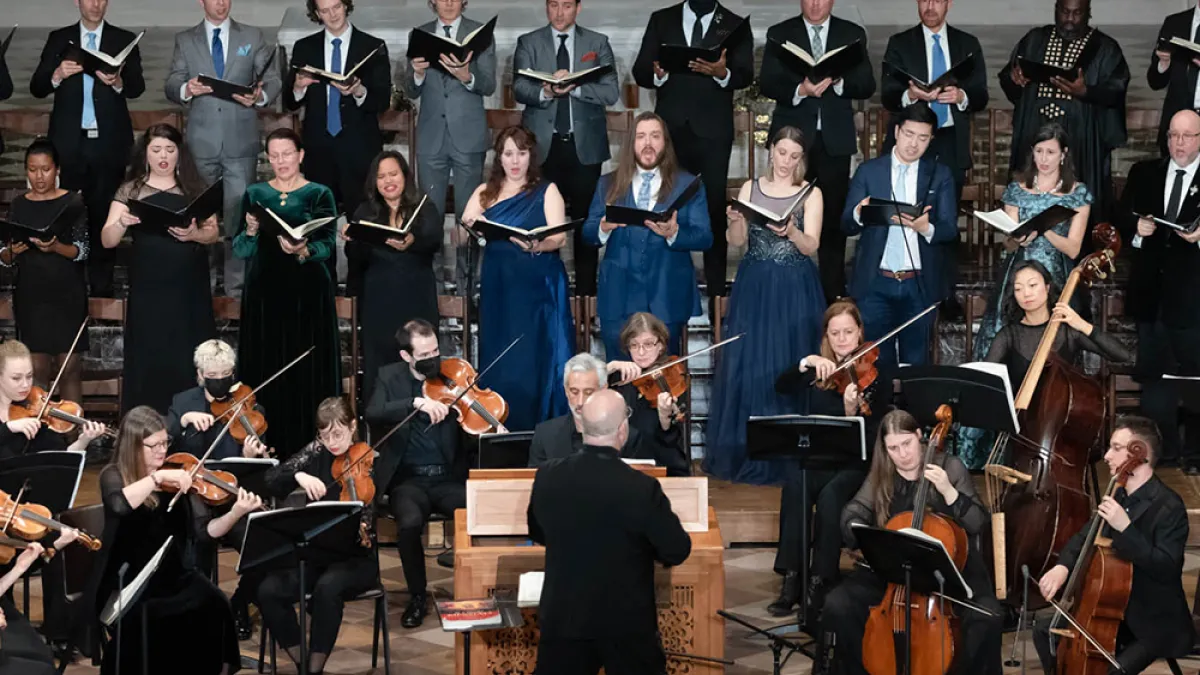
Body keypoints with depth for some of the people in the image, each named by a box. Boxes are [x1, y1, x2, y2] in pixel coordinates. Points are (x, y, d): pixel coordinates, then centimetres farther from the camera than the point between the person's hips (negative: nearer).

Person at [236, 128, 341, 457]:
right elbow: (239, 250, 6)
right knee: (265, 368, 0)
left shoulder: (319, 194, 2)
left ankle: (307, 444, 1)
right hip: (264, 291, 2)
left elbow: (327, 245, -8)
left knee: (307, 369, -4)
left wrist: (303, 251, -27)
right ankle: (267, 442, 6)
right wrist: (250, 232, -15)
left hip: (308, 293, -2)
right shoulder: (255, 193, 9)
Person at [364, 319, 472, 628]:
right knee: (410, 523, -32)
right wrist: (417, 402, -29)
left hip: (450, 477, 1)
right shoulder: (390, 377, 3)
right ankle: (418, 596, -7)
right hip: (409, 479, 0)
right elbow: (372, 413, -16)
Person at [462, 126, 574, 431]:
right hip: (498, 288, 3)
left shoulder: (547, 191, 4)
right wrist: (472, 228, -22)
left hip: (538, 288, -3)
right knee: (499, 360, 2)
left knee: (534, 359, -7)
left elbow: (560, 237, -7)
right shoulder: (485, 193, 13)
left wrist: (536, 245, -29)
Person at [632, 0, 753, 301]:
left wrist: (723, 74, -27)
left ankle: (716, 289, 7)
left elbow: (746, 75, -5)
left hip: (713, 131, -1)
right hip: (670, 128, 1)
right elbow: (640, 70, 4)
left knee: (714, 207, 2)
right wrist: (657, 75, -19)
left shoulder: (736, 25, 6)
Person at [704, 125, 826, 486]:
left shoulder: (810, 193, 2)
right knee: (746, 367, 0)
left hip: (794, 292, -2)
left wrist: (790, 231, -27)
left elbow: (811, 246, -8)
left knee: (789, 368, -2)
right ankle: (744, 453, 8)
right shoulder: (750, 189, 8)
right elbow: (737, 241, 2)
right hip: (753, 289, 2)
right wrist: (735, 220, -19)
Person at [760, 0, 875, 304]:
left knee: (833, 215, 3)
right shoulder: (779, 34, 5)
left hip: (835, 139, 1)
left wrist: (838, 81, -19)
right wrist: (799, 90, -23)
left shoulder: (852, 35, 7)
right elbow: (767, 84, -4)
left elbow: (867, 86, 1)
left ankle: (833, 291, 9)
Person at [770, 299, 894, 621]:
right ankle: (791, 579, -30)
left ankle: (819, 584, -30)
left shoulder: (878, 373, 2)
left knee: (830, 495, -35)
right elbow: (781, 386, -3)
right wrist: (805, 364, -19)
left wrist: (853, 412, -28)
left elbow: (877, 431, -8)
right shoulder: (818, 371, 13)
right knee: (794, 486, -31)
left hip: (856, 463, -3)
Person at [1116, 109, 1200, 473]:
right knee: (1153, 373, 11)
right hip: (1152, 292, 4)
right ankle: (1160, 447, 22)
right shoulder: (1143, 173, 8)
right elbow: (1122, 216, 10)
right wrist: (1136, 226, -9)